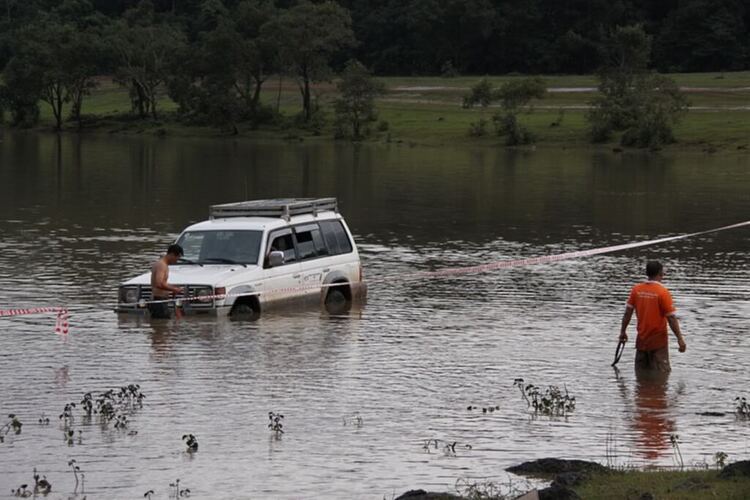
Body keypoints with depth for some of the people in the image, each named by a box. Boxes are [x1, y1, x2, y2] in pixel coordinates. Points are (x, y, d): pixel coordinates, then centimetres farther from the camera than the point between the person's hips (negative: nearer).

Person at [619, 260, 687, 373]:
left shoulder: (636, 289, -2)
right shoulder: (663, 292, -14)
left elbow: (628, 312, 1)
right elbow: (671, 318, -15)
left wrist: (623, 332, 12)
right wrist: (680, 339, -11)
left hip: (641, 340, 4)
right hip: (658, 342, -4)